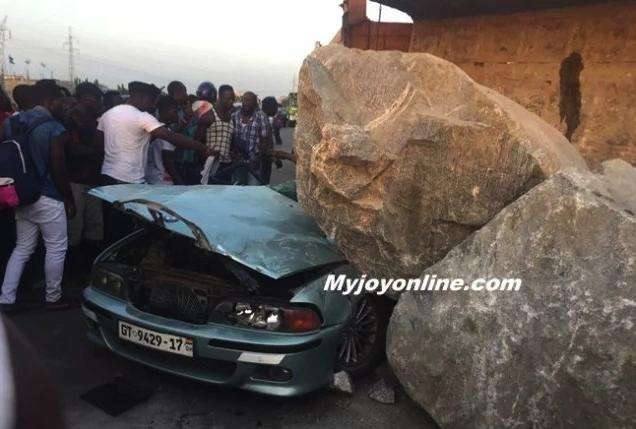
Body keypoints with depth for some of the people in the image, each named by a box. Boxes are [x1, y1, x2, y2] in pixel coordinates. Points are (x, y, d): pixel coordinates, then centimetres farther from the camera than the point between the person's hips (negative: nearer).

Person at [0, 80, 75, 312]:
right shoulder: (55, 130, -13)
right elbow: (59, 170, -14)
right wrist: (70, 200, -4)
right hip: (48, 198, -7)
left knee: (22, 248, 16)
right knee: (56, 249, 6)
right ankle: (53, 298, 17)